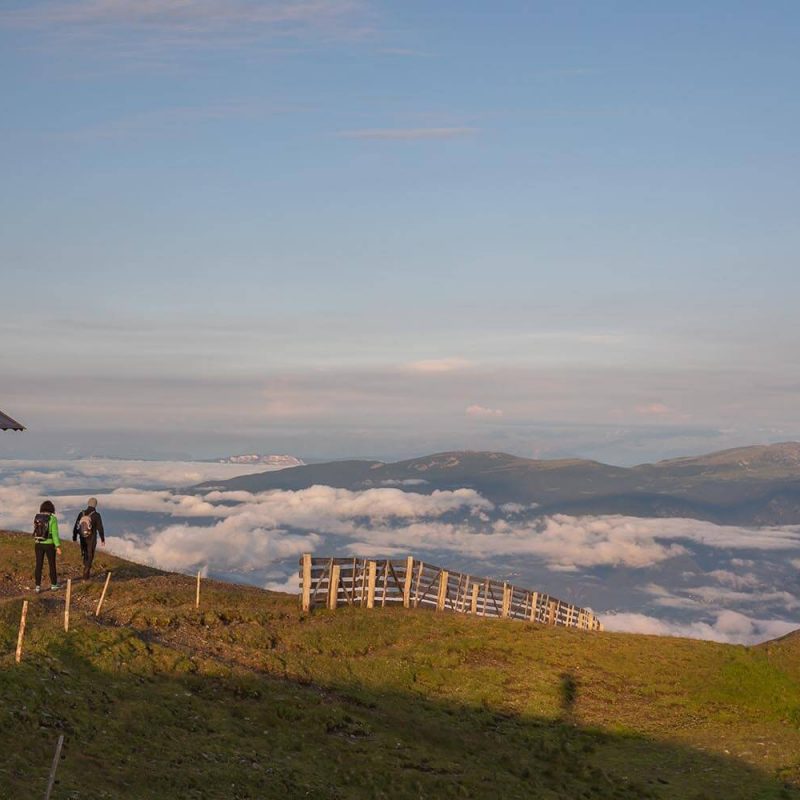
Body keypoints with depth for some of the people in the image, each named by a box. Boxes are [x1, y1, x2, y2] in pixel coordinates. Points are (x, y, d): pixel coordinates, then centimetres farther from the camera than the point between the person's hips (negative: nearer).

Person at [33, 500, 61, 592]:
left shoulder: (37, 518, 1)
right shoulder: (53, 519, -14)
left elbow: (36, 531, 13)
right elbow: (55, 534, -17)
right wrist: (58, 547, -15)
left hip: (39, 544, 4)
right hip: (49, 545, -4)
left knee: (39, 565, 8)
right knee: (52, 564, 11)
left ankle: (38, 586, 7)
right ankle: (53, 585, 21)